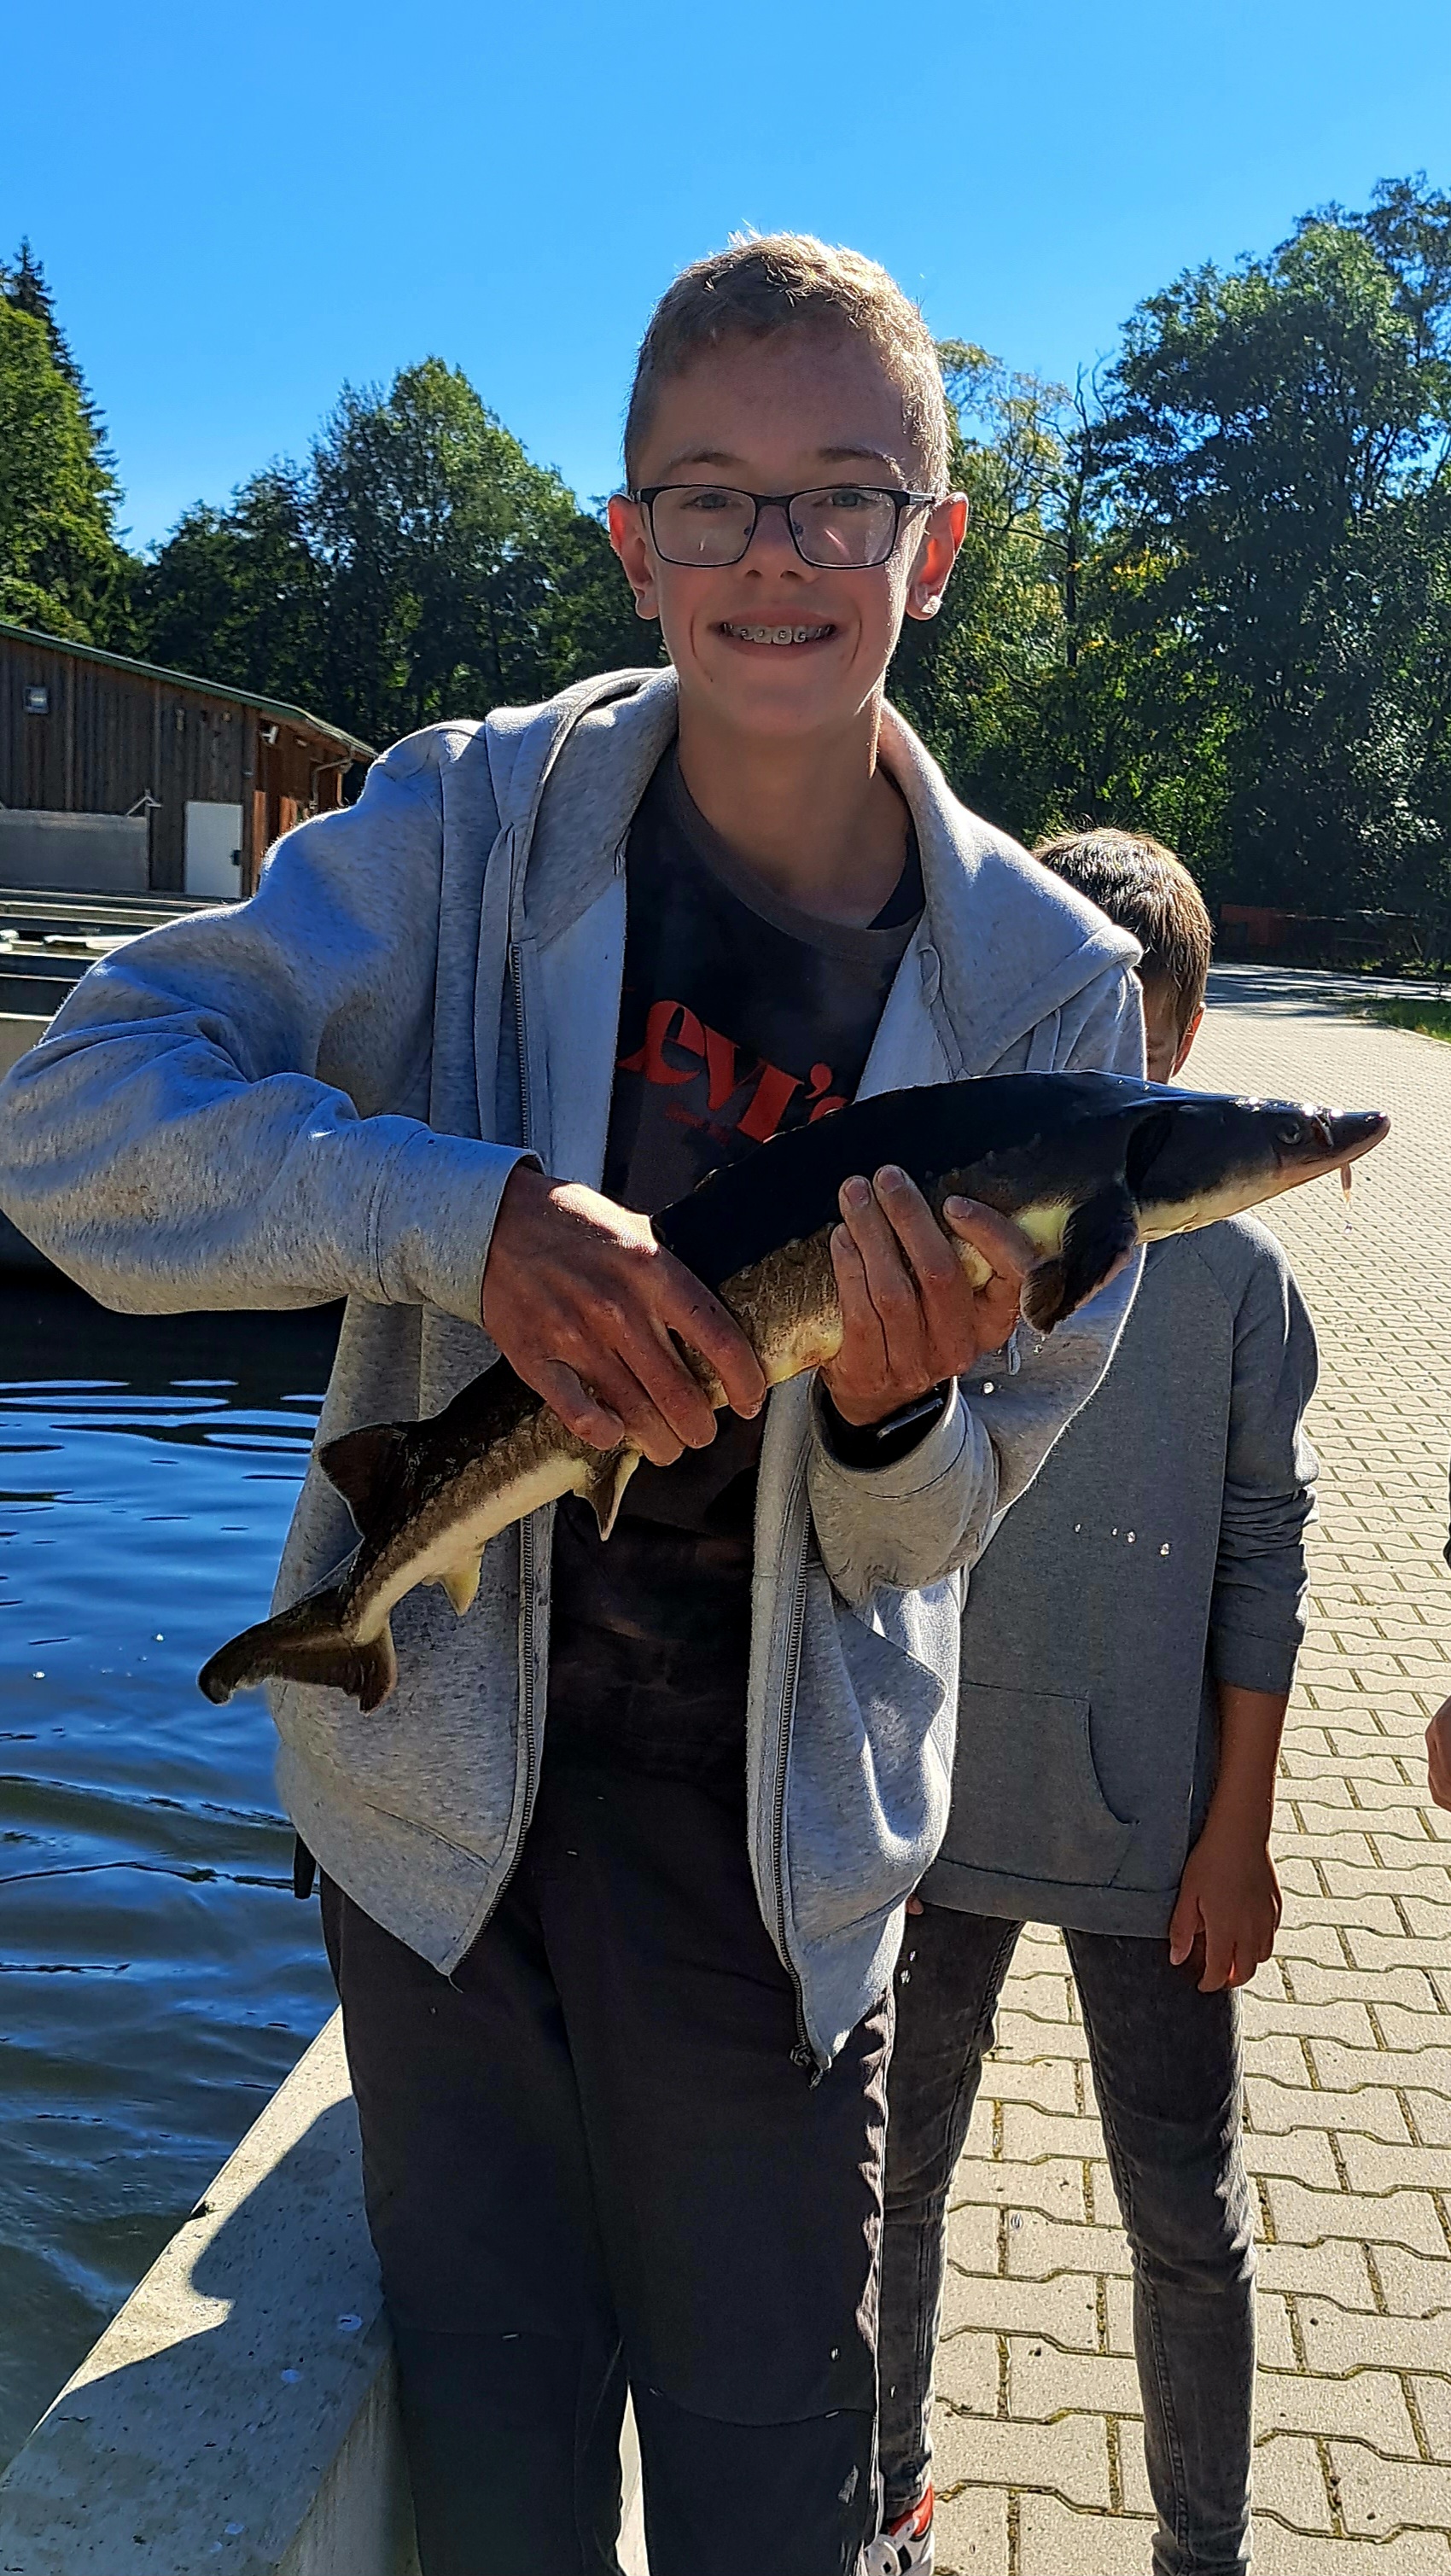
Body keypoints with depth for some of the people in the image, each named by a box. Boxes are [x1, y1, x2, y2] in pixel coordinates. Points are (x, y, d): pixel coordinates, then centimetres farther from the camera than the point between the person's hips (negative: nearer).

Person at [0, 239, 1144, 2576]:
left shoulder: (1044, 982, -7)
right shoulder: (473, 825, -9)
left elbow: (933, 1528, -2)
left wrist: (896, 1413, -26)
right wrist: (474, 1213, -32)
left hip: (769, 1834, 1)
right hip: (444, 1780, 0)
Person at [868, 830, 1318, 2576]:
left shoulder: (1229, 1269, -6)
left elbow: (1263, 1557, -1)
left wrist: (1239, 1832, -3)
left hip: (1151, 1827, -1)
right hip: (929, 1808, 1)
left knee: (1188, 2219, 12)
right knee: (890, 2177, 16)